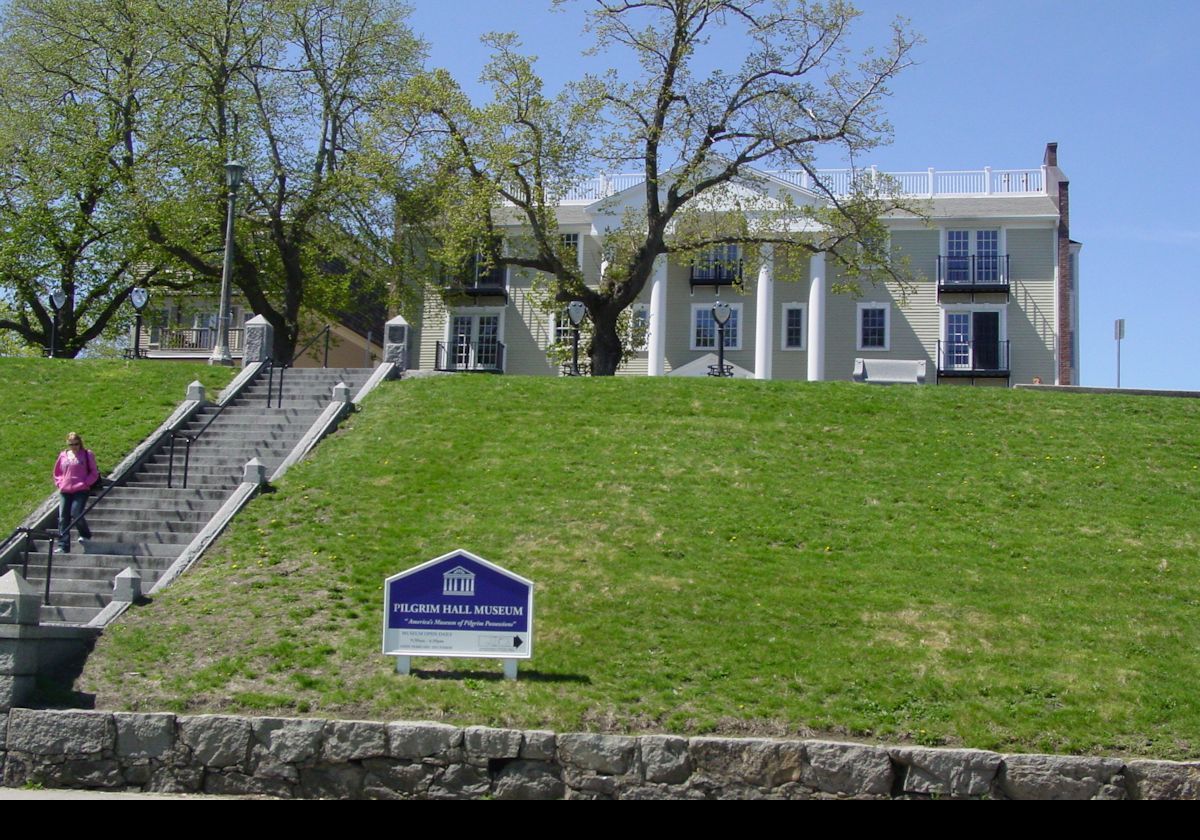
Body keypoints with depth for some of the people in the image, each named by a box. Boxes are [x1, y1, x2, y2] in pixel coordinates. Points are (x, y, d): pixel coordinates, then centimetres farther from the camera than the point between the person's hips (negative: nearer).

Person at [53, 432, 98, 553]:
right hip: (65, 491, 4)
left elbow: (94, 473, 1)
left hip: (81, 490, -4)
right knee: (63, 518, -1)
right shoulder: (63, 455, 13)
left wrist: (85, 483, -10)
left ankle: (85, 534, 15)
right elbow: (57, 472, 23)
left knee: (76, 513, -16)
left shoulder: (87, 455, 1)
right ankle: (63, 546, 3)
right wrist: (59, 483, 7)